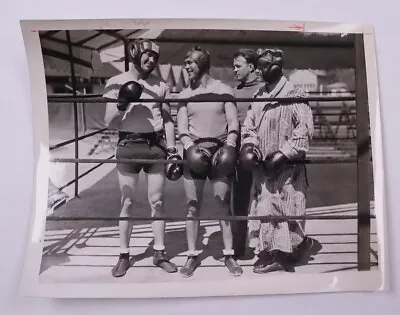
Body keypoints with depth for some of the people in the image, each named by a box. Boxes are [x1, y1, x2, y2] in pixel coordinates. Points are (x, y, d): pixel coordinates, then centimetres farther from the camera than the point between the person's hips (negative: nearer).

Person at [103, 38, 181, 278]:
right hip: (128, 144, -1)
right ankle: (124, 255, 16)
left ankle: (160, 253, 17)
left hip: (155, 144, 2)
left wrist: (171, 147, 3)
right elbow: (110, 123, 1)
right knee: (127, 203, 3)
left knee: (157, 201, 6)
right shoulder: (116, 83, 3)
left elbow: (168, 119, 12)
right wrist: (121, 106, -18)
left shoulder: (160, 85, 9)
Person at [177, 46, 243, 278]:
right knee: (193, 206, 3)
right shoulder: (185, 94, 11)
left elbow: (233, 122, -1)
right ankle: (193, 255, 14)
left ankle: (229, 255, 12)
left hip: (220, 150, -2)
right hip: (194, 151, 2)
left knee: (223, 205, 0)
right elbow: (182, 127, 4)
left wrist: (230, 145, -18)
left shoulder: (224, 90, 4)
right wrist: (190, 146, -15)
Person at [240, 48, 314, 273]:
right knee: (263, 210, 9)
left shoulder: (295, 95, -7)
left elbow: (305, 131, -13)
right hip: (263, 166, 6)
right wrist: (249, 146, -5)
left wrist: (283, 154, -17)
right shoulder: (259, 96, 12)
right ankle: (271, 254, 21)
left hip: (287, 167, -6)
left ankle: (288, 255, 15)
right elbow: (249, 126, 13)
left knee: (286, 211, 0)